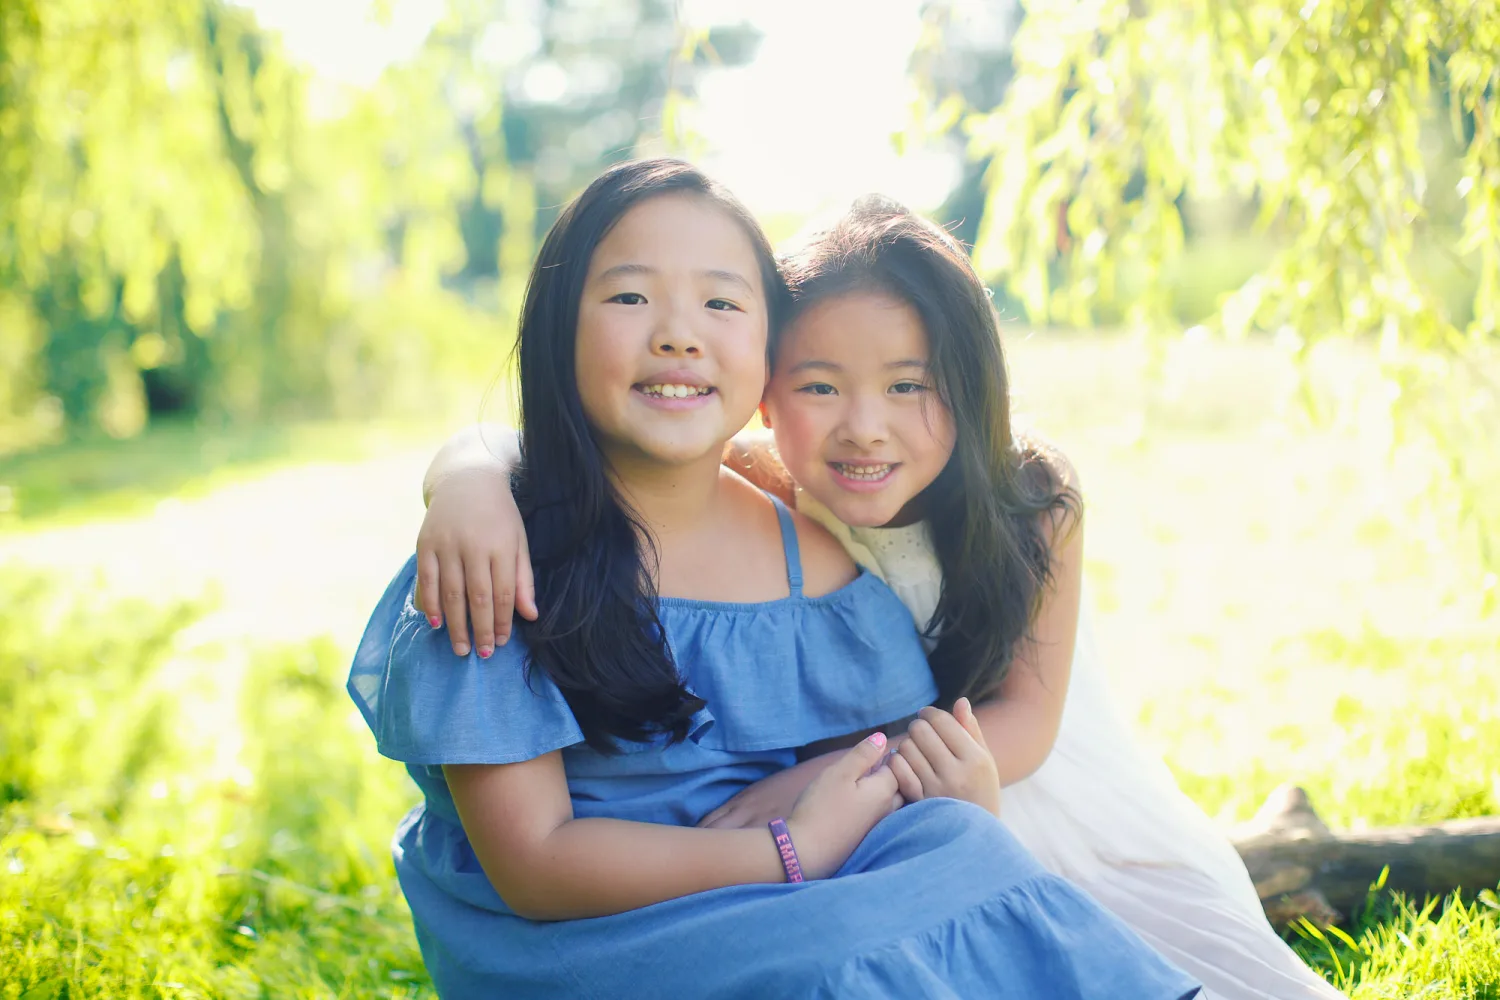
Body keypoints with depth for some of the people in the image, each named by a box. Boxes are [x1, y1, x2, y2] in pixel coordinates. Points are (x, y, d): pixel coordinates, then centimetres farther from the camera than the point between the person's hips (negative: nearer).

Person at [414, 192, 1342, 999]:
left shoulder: (1032, 502, -17)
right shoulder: (751, 496, -18)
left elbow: (1024, 726, -21)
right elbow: (537, 450, -20)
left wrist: (825, 771, -36)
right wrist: (472, 475, -45)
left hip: (1113, 846, 1)